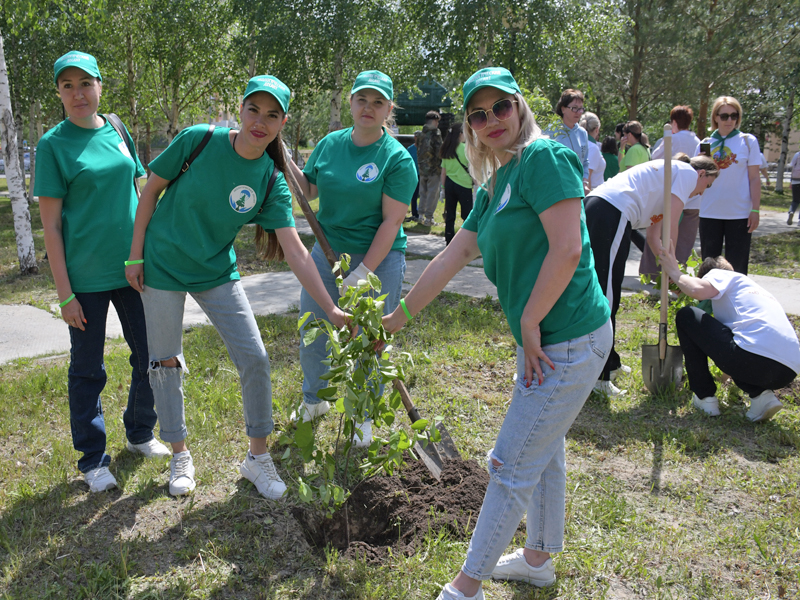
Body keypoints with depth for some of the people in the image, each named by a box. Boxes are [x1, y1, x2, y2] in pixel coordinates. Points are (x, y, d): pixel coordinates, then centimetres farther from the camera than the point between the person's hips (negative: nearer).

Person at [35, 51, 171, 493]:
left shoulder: (118, 133, 7)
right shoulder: (53, 145, -7)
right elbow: (51, 225, -8)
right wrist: (64, 293, -11)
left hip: (132, 269, 5)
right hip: (85, 278, -5)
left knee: (150, 357, 13)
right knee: (87, 370, 7)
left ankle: (139, 434, 34)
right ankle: (93, 460, 22)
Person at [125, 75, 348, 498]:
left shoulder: (271, 180, -12)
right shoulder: (199, 140, -16)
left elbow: (294, 250, -16)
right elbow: (151, 189, -5)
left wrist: (330, 308, -23)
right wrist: (135, 255, -5)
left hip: (217, 272, 2)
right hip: (162, 265, -1)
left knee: (255, 359, -4)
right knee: (165, 362, 7)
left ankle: (257, 458, 14)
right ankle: (180, 455, 28)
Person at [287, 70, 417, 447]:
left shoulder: (397, 159, -11)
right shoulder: (330, 144, 4)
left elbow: (391, 222, -15)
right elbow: (309, 190, 17)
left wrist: (362, 272, -20)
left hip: (378, 259, -4)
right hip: (326, 251, 5)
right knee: (312, 336, 11)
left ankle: (363, 418, 27)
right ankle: (314, 401, 38)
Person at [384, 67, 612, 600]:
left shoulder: (545, 157, -14)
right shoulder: (493, 187, 13)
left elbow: (567, 250, -22)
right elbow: (452, 258, 17)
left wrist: (529, 325, -16)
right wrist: (399, 317, 20)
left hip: (568, 340, -9)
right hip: (542, 338, 9)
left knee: (513, 465, 0)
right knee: (543, 449, 22)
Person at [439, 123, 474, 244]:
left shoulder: (446, 150, 7)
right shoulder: (465, 148, -10)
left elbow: (443, 171, 10)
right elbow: (471, 169, -10)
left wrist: (444, 186, 16)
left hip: (449, 184, 5)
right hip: (464, 185, -5)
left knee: (450, 215, 8)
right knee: (467, 215, 2)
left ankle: (449, 240, 11)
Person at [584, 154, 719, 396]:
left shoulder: (668, 172, 34)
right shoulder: (688, 172, 8)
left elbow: (653, 235, 31)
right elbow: (671, 225, -2)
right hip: (612, 213, -10)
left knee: (608, 294, 16)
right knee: (604, 295, -8)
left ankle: (608, 363, 28)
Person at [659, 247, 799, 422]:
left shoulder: (720, 274, 14)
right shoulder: (757, 289, 37)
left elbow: (698, 290, -10)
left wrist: (675, 273, 10)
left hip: (753, 358, -8)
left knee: (685, 316, 12)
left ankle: (705, 397, 12)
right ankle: (761, 395, 10)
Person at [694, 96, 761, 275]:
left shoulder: (748, 141, 3)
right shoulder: (704, 144, 8)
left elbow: (754, 178, 1)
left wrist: (755, 209, -5)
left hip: (739, 213, -2)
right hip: (709, 213, 2)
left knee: (736, 266, 1)